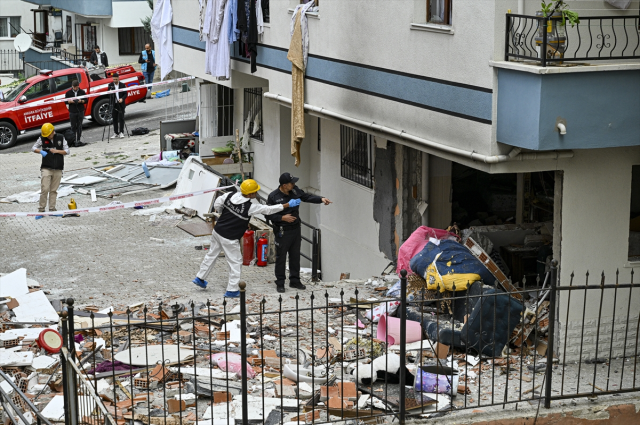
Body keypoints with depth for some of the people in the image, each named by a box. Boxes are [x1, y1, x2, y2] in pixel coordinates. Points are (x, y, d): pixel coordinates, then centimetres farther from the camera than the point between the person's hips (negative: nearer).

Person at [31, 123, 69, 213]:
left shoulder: (61, 138, 3)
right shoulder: (42, 139, 2)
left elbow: (67, 151, 5)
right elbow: (34, 148, 10)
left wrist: (57, 151, -12)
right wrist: (40, 151, -11)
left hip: (58, 169, 1)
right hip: (46, 168, -1)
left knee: (54, 190, 5)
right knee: (45, 189, -9)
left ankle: (52, 208, 11)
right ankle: (41, 208, -2)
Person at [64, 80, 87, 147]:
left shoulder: (82, 92, 4)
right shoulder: (68, 93, 4)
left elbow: (86, 100, 4)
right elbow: (66, 101, 4)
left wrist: (81, 101, -16)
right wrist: (71, 101, -16)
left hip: (80, 111, 0)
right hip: (72, 112, 0)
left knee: (79, 126, 3)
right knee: (73, 127, 0)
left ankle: (78, 140, 6)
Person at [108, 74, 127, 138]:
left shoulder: (122, 85, 0)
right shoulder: (110, 85, 4)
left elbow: (125, 94, 0)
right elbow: (108, 94, 3)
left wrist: (122, 99, -19)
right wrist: (110, 91, -20)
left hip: (121, 104, -2)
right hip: (114, 104, 2)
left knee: (121, 118, -3)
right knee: (114, 119, 6)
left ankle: (121, 132, 0)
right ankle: (115, 133, 12)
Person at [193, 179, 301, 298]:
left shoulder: (230, 196, -7)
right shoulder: (249, 207, -23)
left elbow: (217, 204, 4)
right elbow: (268, 210, -18)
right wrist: (288, 205, -11)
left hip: (217, 231, 7)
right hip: (229, 238, -7)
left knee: (212, 255, 23)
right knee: (235, 262, 7)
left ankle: (200, 278, 36)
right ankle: (232, 290, 12)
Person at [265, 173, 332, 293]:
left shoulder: (295, 191, 1)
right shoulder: (273, 196, -15)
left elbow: (307, 197, 11)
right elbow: (268, 214, -11)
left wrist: (321, 199, -3)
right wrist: (282, 218, -20)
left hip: (296, 229, 6)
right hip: (282, 232, -6)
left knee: (295, 256, 14)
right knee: (281, 258, 1)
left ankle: (294, 281, 26)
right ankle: (280, 283, 12)